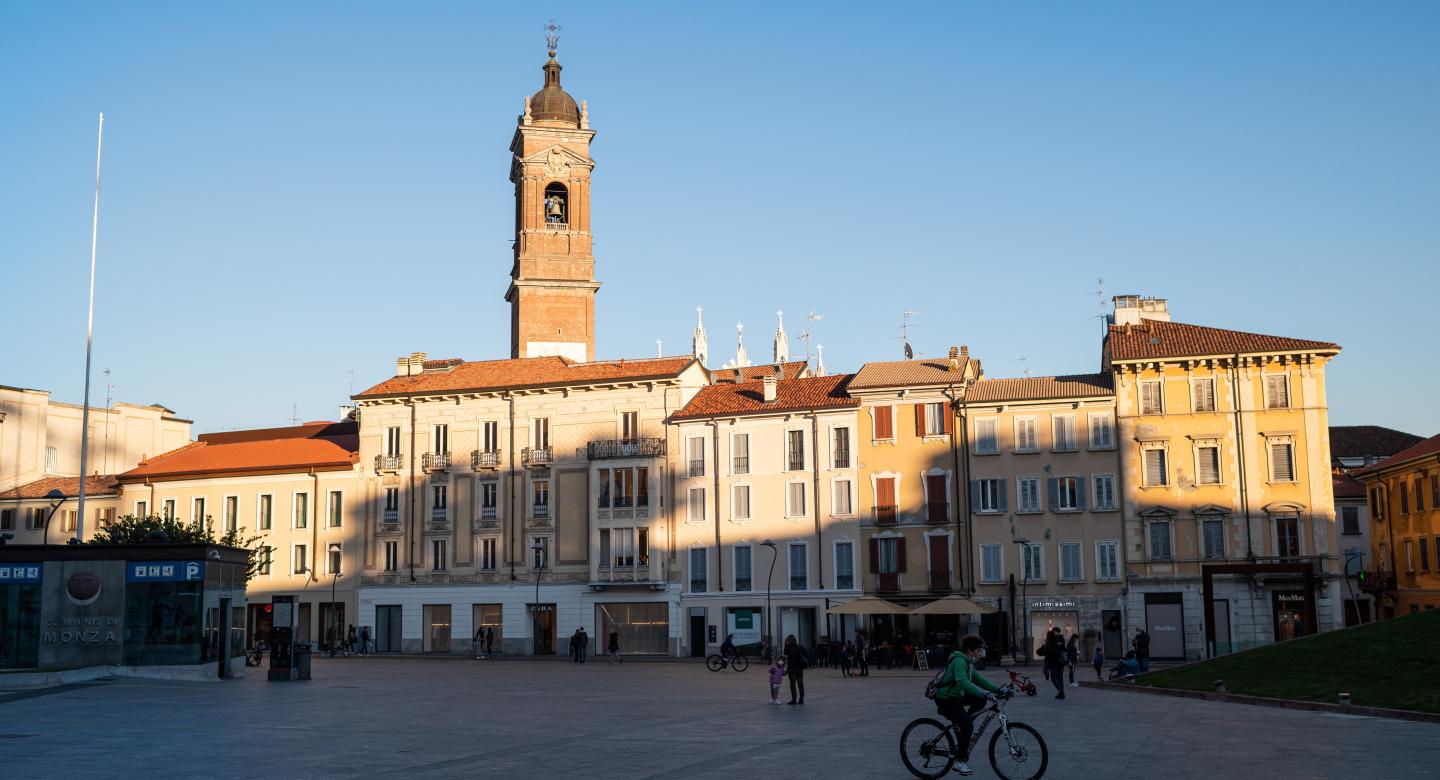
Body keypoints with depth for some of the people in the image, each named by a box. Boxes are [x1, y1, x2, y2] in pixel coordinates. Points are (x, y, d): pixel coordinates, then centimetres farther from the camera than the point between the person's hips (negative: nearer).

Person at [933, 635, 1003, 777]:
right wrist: (984, 693, -42)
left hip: (956, 696, 9)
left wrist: (997, 689, 0)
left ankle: (960, 724, 10)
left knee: (980, 700, 0)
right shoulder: (959, 661, -20)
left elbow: (978, 679, 13)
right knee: (968, 726, -16)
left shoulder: (968, 662, 12)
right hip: (945, 699, -9)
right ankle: (961, 762, -9)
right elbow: (962, 681, -35)